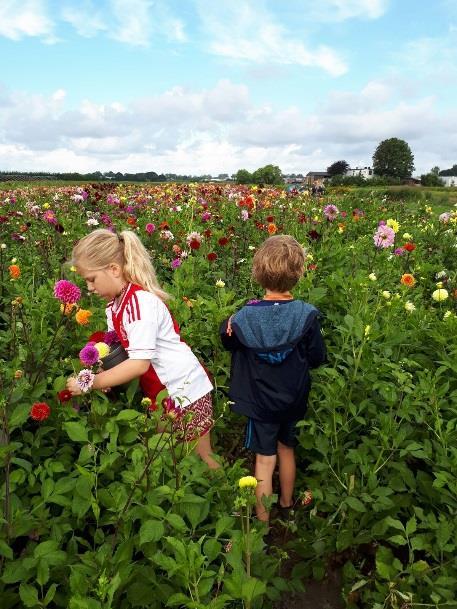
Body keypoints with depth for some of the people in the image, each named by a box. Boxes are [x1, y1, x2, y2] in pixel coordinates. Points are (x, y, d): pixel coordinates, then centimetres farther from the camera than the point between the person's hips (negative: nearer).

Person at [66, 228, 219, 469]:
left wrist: (89, 383, -25)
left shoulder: (140, 301, -26)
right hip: (160, 392, 9)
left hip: (185, 388, -8)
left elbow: (140, 363, -30)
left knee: (200, 457, 10)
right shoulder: (114, 304, 3)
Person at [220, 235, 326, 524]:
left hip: (259, 400, -2)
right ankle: (287, 504, 47)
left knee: (265, 458, 12)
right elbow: (317, 359, -8)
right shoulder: (307, 315, -20)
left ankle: (263, 521, 26)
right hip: (294, 400, 2)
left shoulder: (244, 318, -20)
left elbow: (228, 341, 1)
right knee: (287, 450, 24)